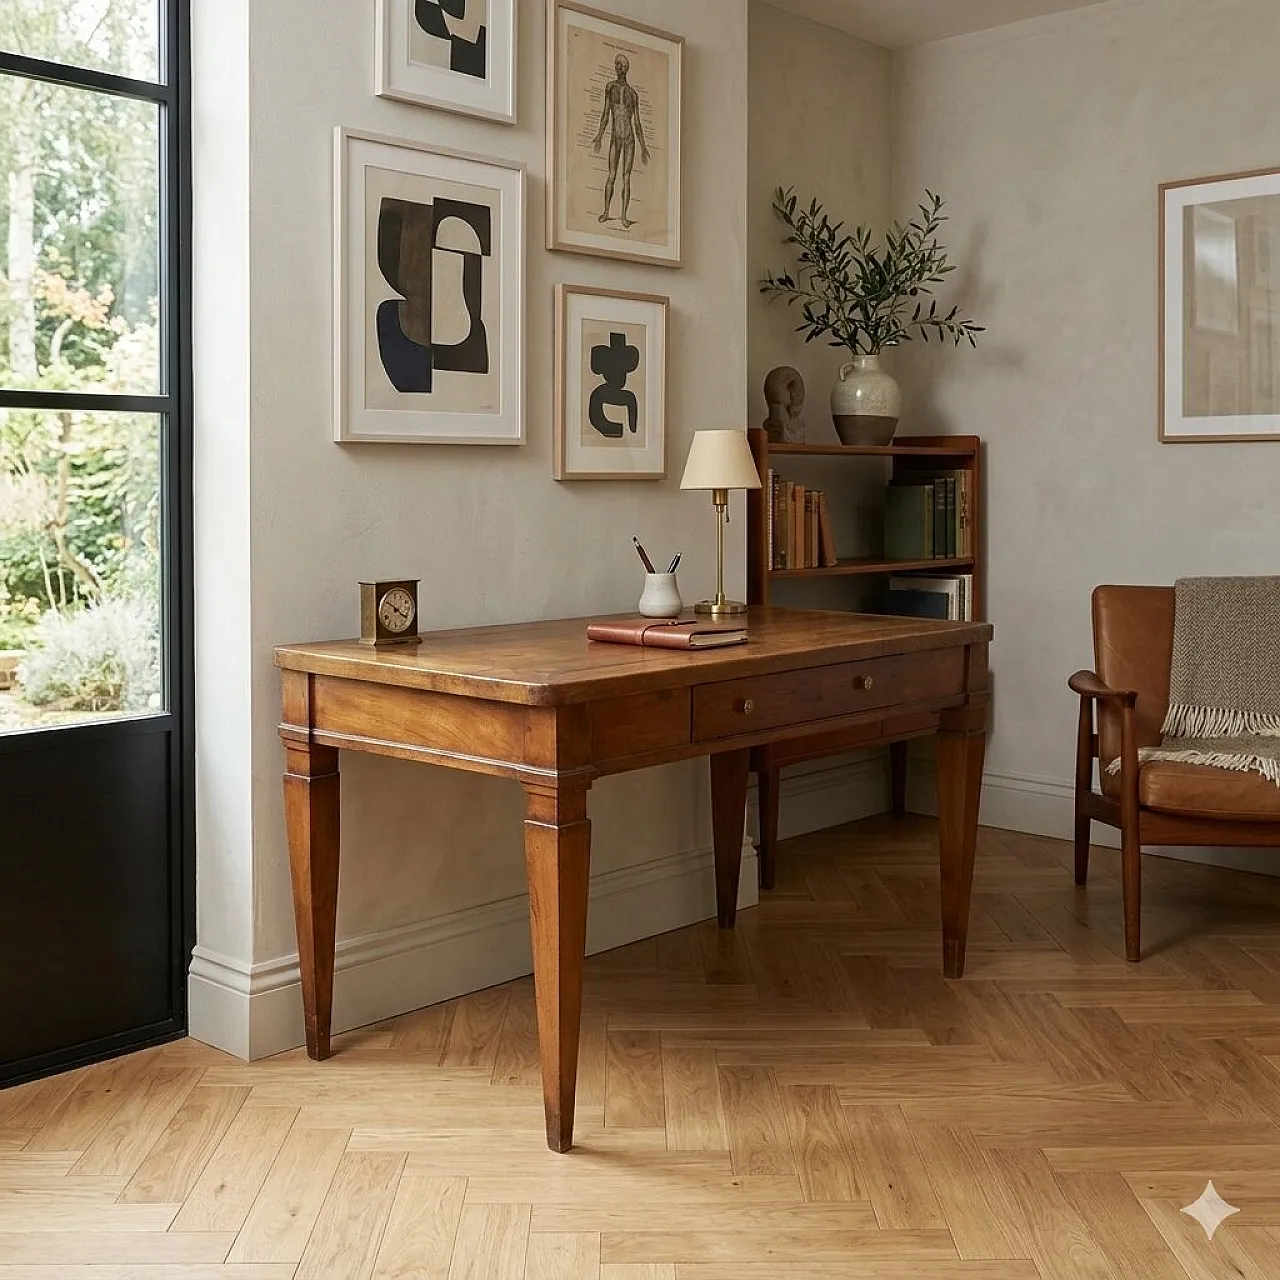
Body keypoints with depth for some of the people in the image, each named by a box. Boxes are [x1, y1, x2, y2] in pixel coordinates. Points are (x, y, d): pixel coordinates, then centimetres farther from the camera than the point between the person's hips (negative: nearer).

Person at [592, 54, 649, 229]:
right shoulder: (610, 87, 7)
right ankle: (606, 212, 9)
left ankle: (624, 216, -2)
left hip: (630, 138, 1)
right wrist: (600, 135, -10)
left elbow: (637, 122, 13)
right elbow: (606, 113, 2)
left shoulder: (633, 93, 12)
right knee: (612, 176, -3)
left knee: (626, 177, -1)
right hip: (615, 137, -1)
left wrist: (643, 146, 10)